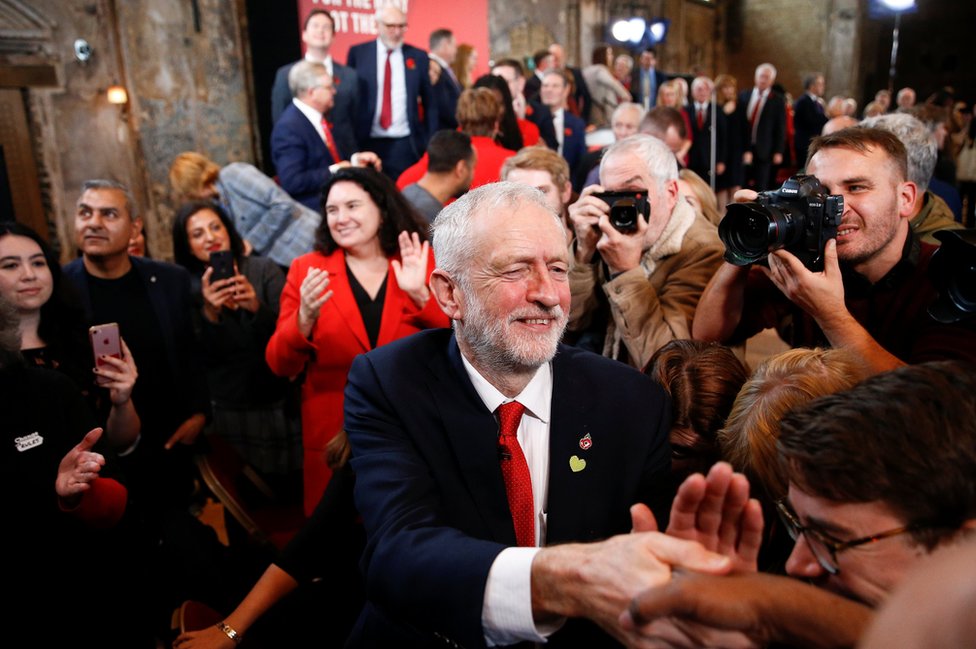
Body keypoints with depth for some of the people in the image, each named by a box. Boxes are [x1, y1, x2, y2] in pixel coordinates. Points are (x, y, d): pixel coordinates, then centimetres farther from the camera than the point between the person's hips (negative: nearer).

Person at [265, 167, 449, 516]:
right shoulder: (306, 270, -1)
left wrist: (420, 295, -19)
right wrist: (305, 317, -22)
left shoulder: (422, 264, 0)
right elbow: (280, 365, -4)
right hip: (334, 437, 0)